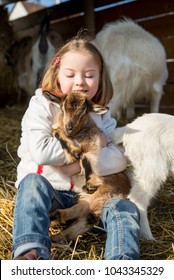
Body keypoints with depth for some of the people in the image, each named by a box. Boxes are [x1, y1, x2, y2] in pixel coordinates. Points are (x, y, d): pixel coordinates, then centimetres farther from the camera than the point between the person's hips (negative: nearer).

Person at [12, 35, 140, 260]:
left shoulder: (102, 114, 4)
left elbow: (119, 159, -9)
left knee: (125, 208, -21)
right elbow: (41, 152, -23)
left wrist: (79, 164, -22)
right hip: (46, 187, -2)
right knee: (33, 182, -35)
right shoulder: (42, 106, -6)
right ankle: (31, 252, -47)